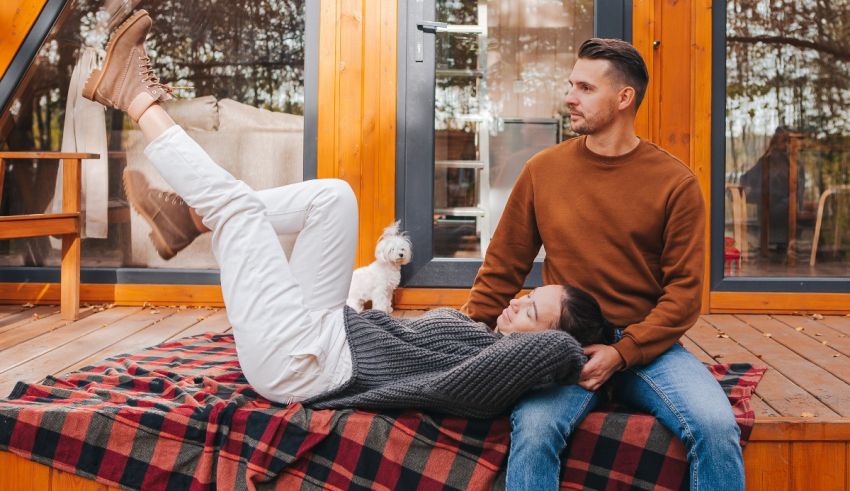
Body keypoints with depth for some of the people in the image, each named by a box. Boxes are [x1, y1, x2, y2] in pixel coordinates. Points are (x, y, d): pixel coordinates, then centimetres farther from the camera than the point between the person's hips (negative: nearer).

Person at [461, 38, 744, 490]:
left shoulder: (676, 183, -2)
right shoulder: (542, 170, 4)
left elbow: (684, 291, -2)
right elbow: (503, 266, 11)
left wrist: (622, 353, -13)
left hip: (646, 344, 0)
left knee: (716, 425, -25)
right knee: (533, 429, -30)